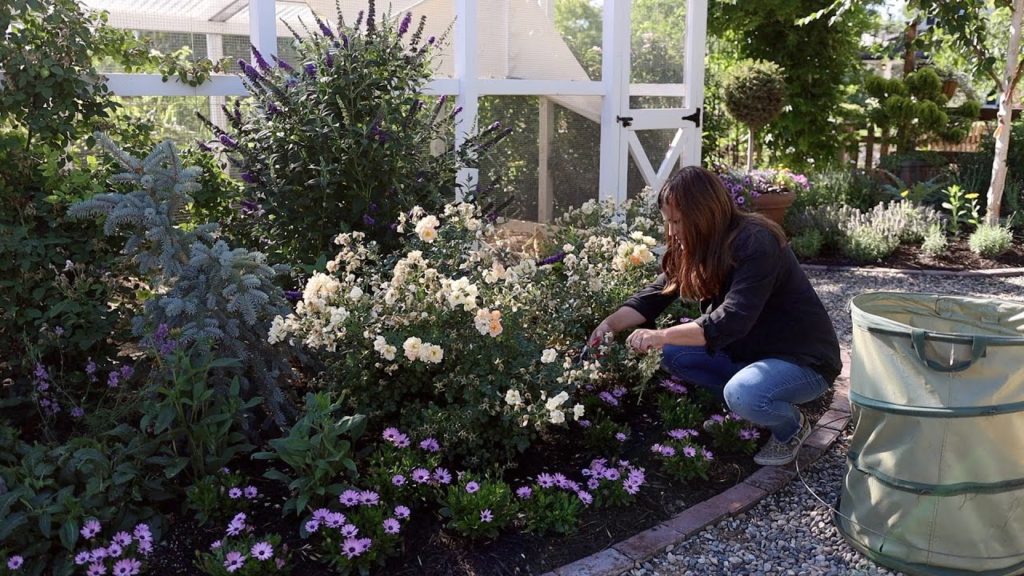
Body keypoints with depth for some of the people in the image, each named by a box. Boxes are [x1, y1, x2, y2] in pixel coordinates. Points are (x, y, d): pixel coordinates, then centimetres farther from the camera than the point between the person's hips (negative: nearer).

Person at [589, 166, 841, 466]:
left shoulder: (757, 244, -27)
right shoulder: (697, 247, -2)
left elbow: (732, 320, -36)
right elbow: (656, 294, -3)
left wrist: (662, 335, -38)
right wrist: (611, 323, -17)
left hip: (804, 358, -8)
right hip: (749, 349, 8)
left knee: (742, 394, -35)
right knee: (672, 353, -6)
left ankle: (792, 427, -1)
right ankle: (754, 401, 6)